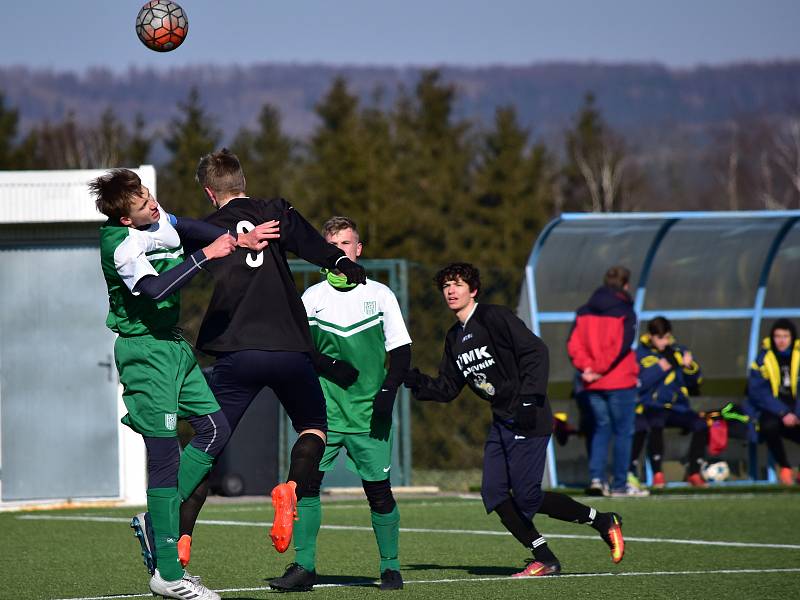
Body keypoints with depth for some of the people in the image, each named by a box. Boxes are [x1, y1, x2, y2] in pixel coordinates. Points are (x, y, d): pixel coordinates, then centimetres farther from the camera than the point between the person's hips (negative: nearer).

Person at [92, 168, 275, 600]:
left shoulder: (158, 221, 5)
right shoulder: (121, 245, -21)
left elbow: (193, 229, 24)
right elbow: (156, 289, -34)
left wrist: (237, 240, 11)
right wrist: (206, 256, -29)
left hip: (173, 343, 9)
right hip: (144, 350, -9)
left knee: (215, 429, 7)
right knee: (164, 454, -10)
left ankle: (154, 521, 13)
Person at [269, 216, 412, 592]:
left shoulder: (380, 294, 6)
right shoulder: (311, 297, 7)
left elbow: (401, 350, 7)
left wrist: (387, 391, -7)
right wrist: (325, 364, -9)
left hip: (370, 415, -1)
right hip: (324, 413, 1)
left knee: (379, 491, -1)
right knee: (306, 482, -11)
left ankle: (390, 568, 14)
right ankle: (304, 567, -5)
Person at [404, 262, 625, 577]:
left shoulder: (495, 317, -11)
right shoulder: (454, 338, 14)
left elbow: (536, 351, -19)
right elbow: (447, 388, 16)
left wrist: (529, 398, -26)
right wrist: (418, 383, -4)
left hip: (528, 419, -9)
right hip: (501, 422, 9)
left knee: (526, 496, -11)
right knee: (493, 493, 0)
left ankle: (602, 521, 7)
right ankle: (544, 559, 8)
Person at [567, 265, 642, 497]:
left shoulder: (584, 312, 9)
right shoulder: (624, 312, -7)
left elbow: (573, 344, 0)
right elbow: (620, 346, -17)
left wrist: (586, 367, -8)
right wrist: (599, 369, -12)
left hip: (593, 384, 5)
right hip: (619, 382, -5)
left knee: (602, 428, 15)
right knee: (623, 432, 4)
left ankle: (596, 477, 0)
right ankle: (620, 485, 4)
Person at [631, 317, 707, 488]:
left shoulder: (678, 351, 12)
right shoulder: (640, 354, 1)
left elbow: (695, 382, 12)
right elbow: (638, 383, -15)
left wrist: (690, 367, -9)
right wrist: (663, 365, -16)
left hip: (678, 407, 4)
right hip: (652, 407, -4)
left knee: (701, 425, -21)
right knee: (656, 424, -36)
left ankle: (694, 473, -8)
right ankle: (657, 474, -25)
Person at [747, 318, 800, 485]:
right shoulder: (763, 359, -1)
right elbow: (758, 391, -9)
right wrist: (783, 413, -19)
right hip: (771, 411, -1)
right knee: (769, 426, -36)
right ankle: (784, 468, -12)